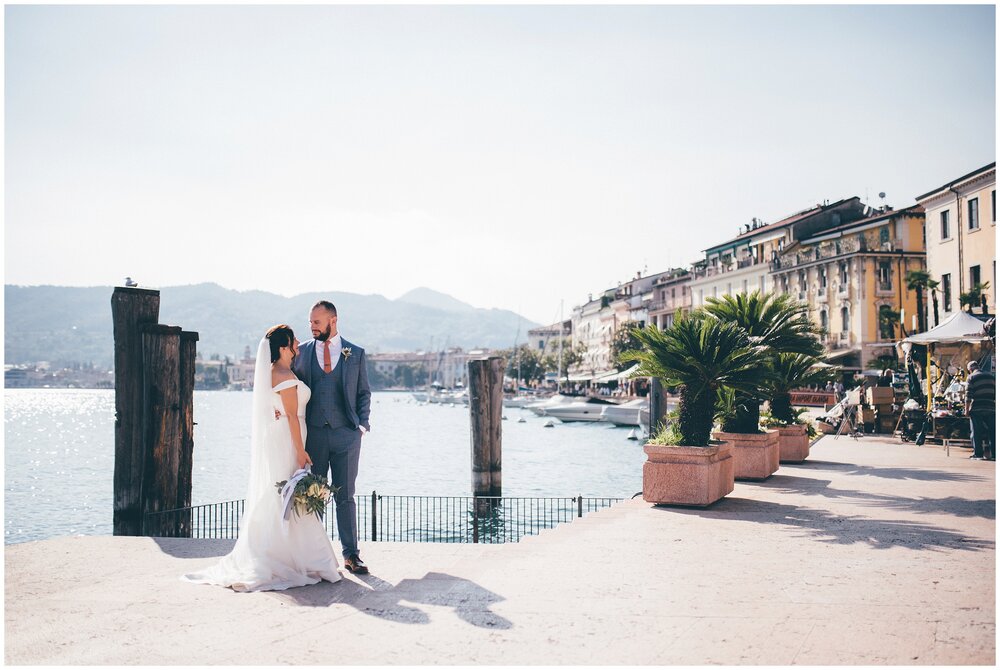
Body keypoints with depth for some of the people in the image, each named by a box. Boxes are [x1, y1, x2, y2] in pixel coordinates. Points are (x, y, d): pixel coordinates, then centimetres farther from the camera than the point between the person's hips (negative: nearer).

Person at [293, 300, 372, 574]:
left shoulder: (356, 353, 5)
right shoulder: (302, 352, 7)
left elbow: (364, 392, 10)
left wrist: (362, 423, -2)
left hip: (346, 434, -1)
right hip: (313, 433, 1)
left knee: (345, 496, 3)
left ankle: (351, 555, 9)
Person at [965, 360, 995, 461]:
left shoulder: (971, 377, -2)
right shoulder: (991, 376, 14)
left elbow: (968, 395, -8)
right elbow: (996, 393, 16)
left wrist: (966, 409, -5)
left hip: (976, 409, -4)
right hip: (991, 408, 4)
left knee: (976, 433, 1)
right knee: (992, 433, 8)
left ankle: (978, 454, -1)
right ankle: (994, 454, 7)